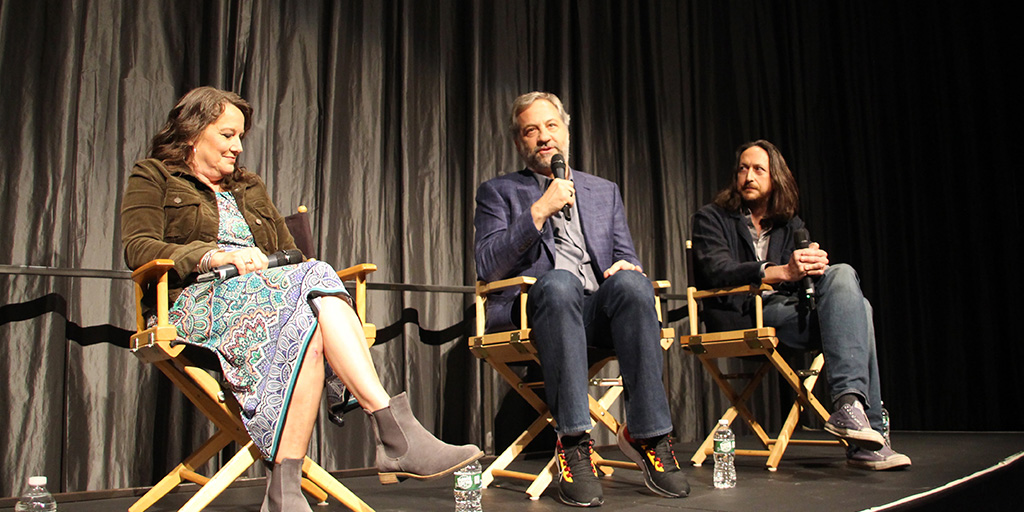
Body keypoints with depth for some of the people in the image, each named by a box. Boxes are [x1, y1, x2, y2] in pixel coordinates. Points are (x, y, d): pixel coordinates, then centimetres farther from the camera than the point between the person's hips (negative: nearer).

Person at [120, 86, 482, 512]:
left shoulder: (250, 189, 34)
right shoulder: (153, 177, 18)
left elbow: (289, 253, 26)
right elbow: (137, 248, 0)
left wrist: (288, 269, 0)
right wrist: (213, 255, -16)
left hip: (272, 291, 5)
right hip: (200, 301, -4)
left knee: (310, 321, -36)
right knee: (316, 282, -34)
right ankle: (394, 430, -44)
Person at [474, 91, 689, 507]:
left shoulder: (604, 192, 25)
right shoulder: (498, 192, 15)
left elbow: (626, 256, 19)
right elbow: (487, 267, 0)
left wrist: (627, 266, -7)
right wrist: (539, 211, -8)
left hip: (599, 309, 3)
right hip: (534, 309, -2)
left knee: (631, 284, -31)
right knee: (559, 281, -37)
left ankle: (648, 434, -26)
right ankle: (573, 443, -35)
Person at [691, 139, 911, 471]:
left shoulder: (790, 225, 24)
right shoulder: (711, 219, 8)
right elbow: (718, 272, -11)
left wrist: (815, 264, -15)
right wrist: (782, 271, -26)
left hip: (788, 312, 5)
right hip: (740, 319, -5)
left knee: (843, 274, -23)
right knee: (853, 308, -21)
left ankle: (849, 405, -31)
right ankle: (865, 433, -28)